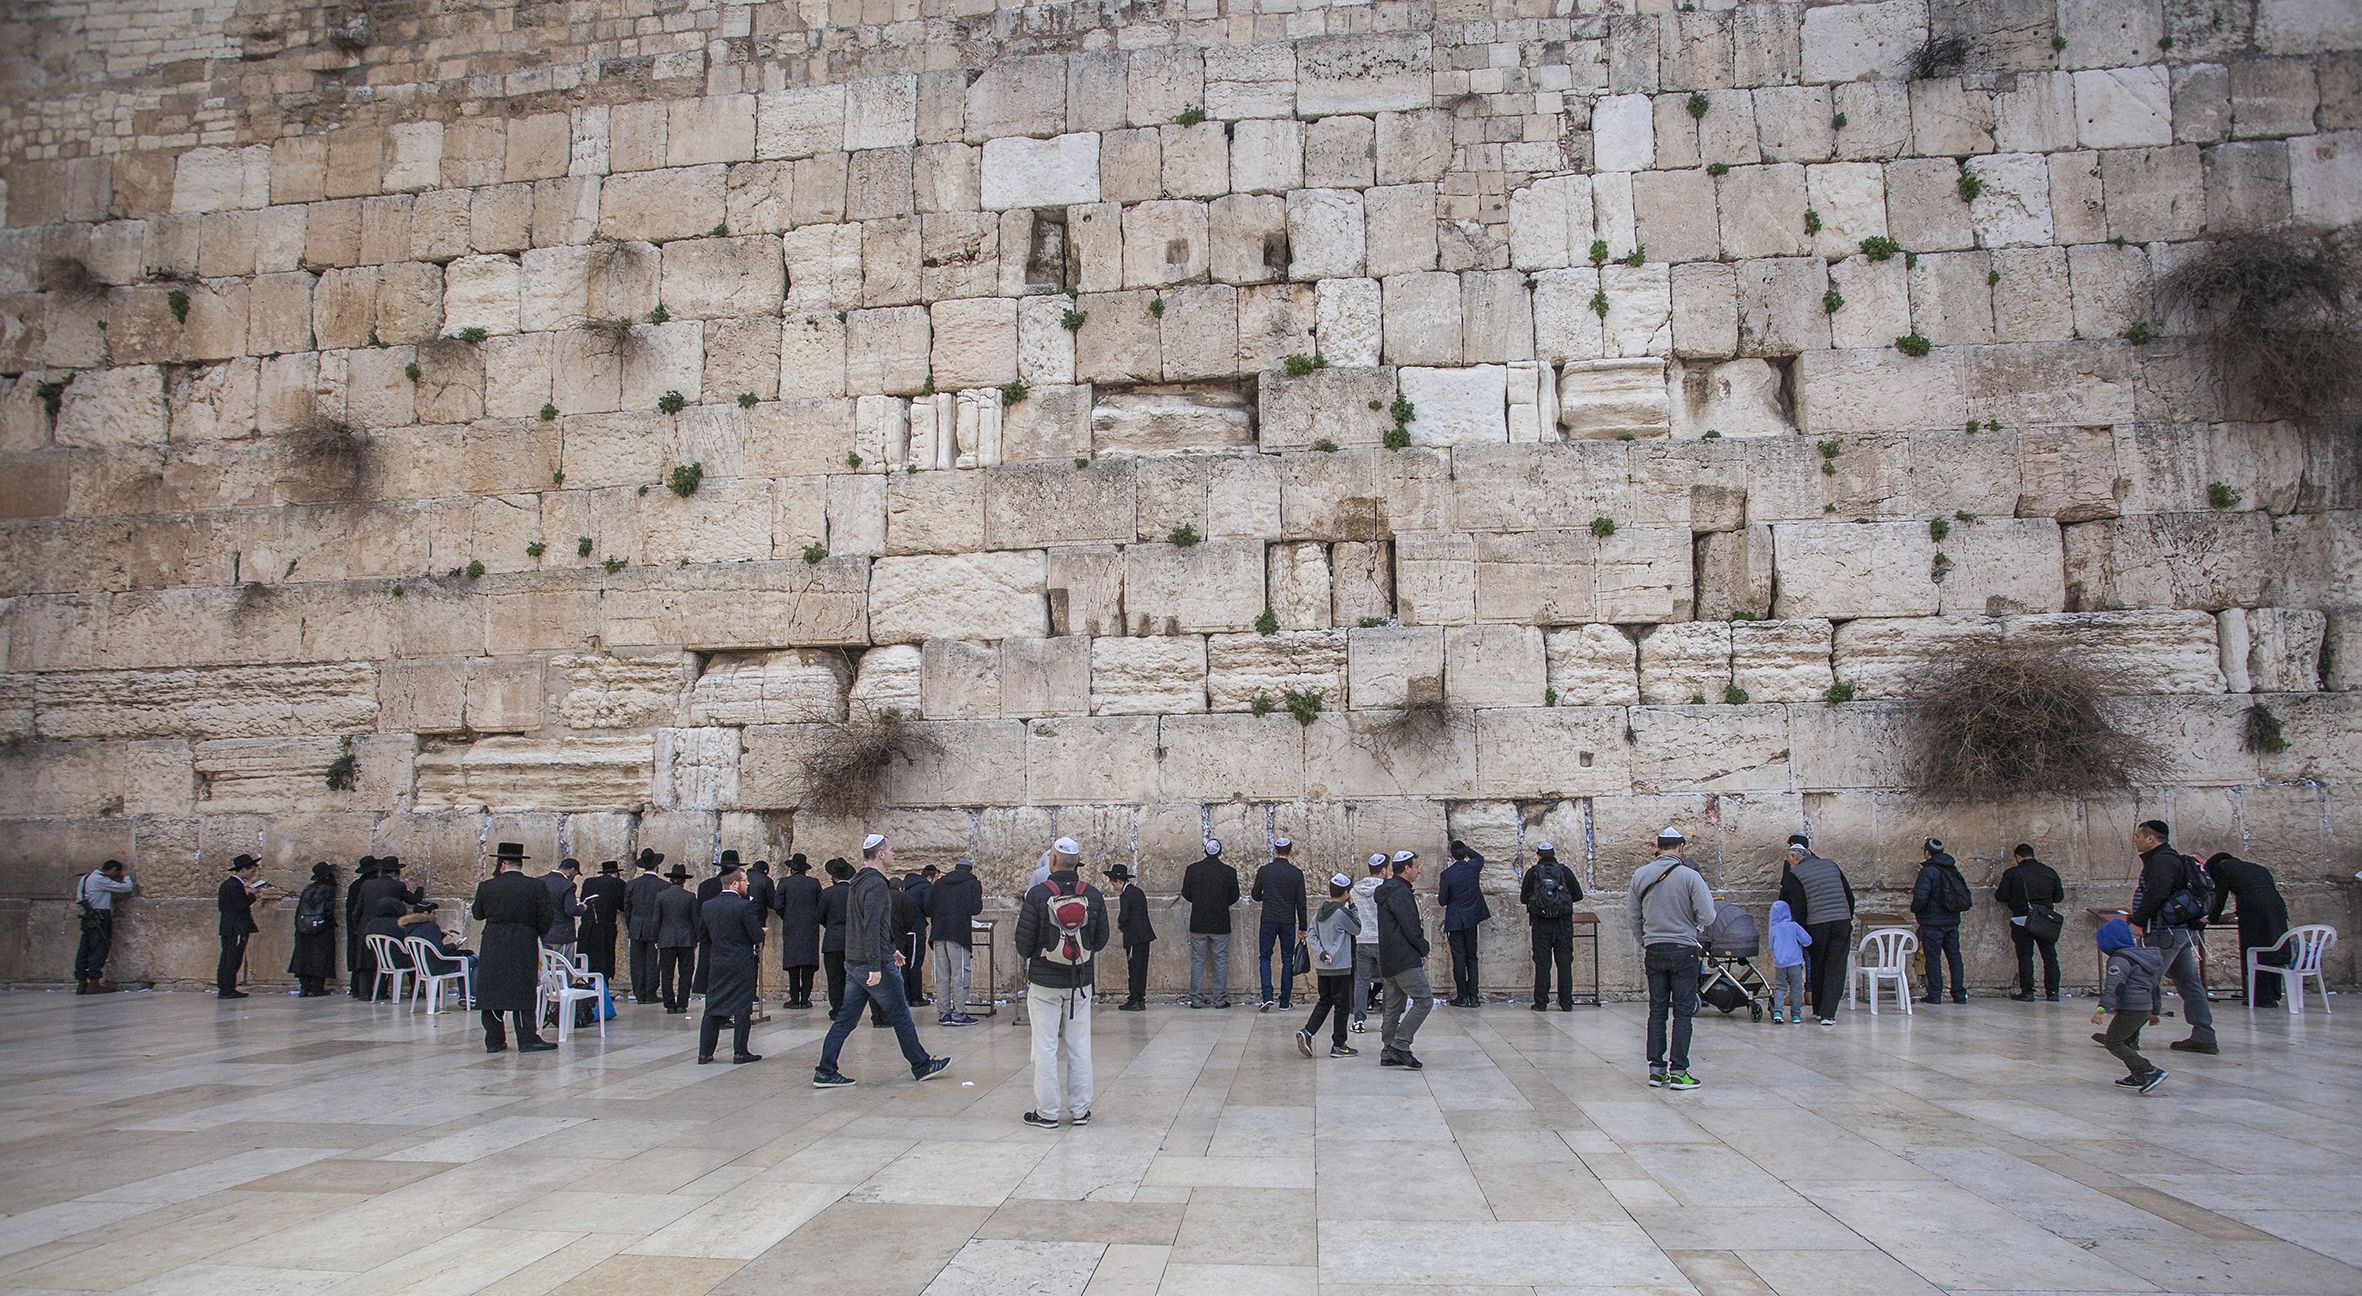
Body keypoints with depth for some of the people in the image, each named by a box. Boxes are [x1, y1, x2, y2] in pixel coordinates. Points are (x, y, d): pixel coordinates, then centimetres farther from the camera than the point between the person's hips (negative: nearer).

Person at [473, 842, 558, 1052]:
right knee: (524, 993, 1)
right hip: (524, 947, -1)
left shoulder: (486, 887, -2)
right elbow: (545, 919, -3)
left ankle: (494, 1040, 12)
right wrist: (535, 935, 14)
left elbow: (478, 913, 11)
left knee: (491, 992, 9)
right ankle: (528, 1040, -3)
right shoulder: (537, 886, -5)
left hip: (493, 948, 1)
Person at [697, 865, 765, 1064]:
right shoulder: (745, 906, -16)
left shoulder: (707, 906, 2)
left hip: (716, 964, 5)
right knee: (742, 1008, 2)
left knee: (712, 1007, 11)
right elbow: (758, 936, -15)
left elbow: (702, 933, 11)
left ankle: (705, 1052, 11)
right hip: (742, 964, -5)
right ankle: (740, 1052, 4)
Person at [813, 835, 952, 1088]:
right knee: (900, 1015, 3)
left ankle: (825, 1072, 6)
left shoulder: (858, 881, 15)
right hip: (876, 963, -9)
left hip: (853, 962, 9)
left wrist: (890, 949, 30)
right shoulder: (876, 884, -17)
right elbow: (871, 927, -25)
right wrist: (875, 967, -27)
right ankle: (921, 1066, 13)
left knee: (845, 1018, 8)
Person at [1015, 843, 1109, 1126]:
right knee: (1079, 1047, 10)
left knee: (1045, 1048, 4)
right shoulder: (1093, 895, -4)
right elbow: (1101, 940, 4)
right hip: (1081, 982, 3)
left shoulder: (1037, 895, -13)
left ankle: (1047, 1112, 8)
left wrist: (1028, 955, 12)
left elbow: (1024, 942, -9)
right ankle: (1079, 1110, 16)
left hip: (1044, 982, -3)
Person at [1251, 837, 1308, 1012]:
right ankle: (1285, 1002, 8)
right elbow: (1301, 903, -1)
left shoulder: (1264, 871, -2)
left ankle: (1267, 997, -9)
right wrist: (1302, 928, 5)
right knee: (1287, 961, 8)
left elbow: (1256, 896, 7)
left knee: (1265, 958, 7)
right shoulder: (1296, 873, -2)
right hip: (1288, 922, 0)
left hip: (1268, 921, 0)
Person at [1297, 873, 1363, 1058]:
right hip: (1340, 966, -7)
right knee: (1341, 1004, 3)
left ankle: (1307, 1032, -1)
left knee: (1325, 1001, 16)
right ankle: (1338, 1045, 9)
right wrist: (1353, 906, 3)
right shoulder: (1341, 912, -16)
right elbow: (1357, 929, -2)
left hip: (1322, 967, 7)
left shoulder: (1321, 910, 7)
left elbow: (1312, 935, 5)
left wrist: (1321, 954, -3)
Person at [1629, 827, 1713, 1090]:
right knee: (1683, 1012, 2)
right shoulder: (1689, 876, -11)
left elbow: (1634, 918, 10)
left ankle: (1656, 1069, 11)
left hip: (1653, 950, 4)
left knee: (1657, 1011, 9)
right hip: (1683, 949, -4)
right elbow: (1708, 916, -13)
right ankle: (1678, 1071, 0)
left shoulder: (1640, 875, 2)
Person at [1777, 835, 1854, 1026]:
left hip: (1816, 925, -2)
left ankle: (1818, 1010, 24)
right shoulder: (1831, 865, 12)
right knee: (1835, 969, 3)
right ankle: (1828, 1014, -5)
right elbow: (1849, 894, 15)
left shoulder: (1795, 874, -2)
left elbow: (1798, 907, -7)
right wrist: (1849, 919, 24)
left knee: (1816, 967, 16)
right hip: (1842, 924, 3)